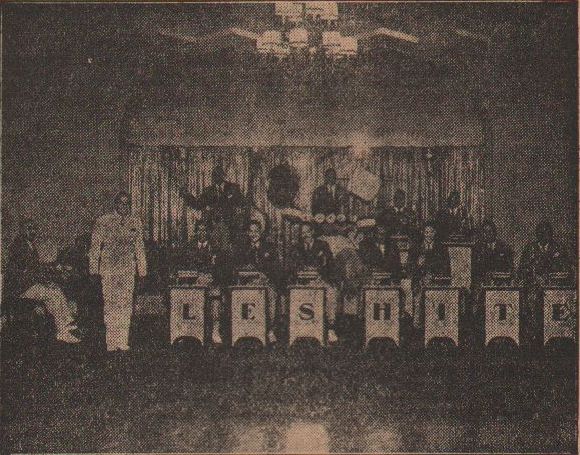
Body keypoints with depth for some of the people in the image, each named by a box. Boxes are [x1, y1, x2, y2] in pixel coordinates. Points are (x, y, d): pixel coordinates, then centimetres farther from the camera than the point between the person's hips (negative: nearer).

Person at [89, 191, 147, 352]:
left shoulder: (135, 223, 11)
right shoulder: (103, 221, 2)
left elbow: (139, 248, 15)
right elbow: (95, 246, 4)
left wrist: (142, 270, 12)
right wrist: (94, 269, 0)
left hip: (128, 268, 2)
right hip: (108, 268, -2)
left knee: (126, 304, -2)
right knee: (110, 304, -3)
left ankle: (122, 342, 2)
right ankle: (111, 343, 2)